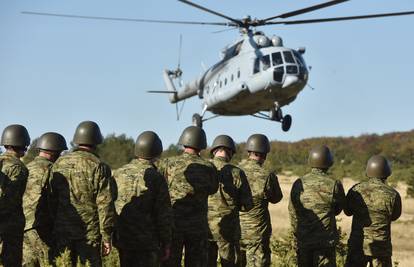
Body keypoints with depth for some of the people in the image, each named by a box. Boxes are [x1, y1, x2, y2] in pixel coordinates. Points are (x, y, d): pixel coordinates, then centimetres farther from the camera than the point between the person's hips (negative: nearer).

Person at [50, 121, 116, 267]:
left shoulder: (59, 163, 6)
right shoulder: (98, 167, -8)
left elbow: (51, 199, 10)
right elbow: (105, 204, -10)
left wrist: (50, 231, 17)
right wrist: (107, 237, -5)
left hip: (61, 232, 4)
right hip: (89, 233, -4)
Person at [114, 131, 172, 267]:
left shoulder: (118, 173, 3)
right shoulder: (156, 178, -11)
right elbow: (164, 215, -10)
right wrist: (166, 244, -1)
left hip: (122, 240, 5)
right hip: (147, 242, -5)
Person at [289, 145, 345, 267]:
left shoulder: (298, 184, -2)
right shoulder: (334, 184, -11)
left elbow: (293, 213, 4)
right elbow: (338, 209, 6)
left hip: (303, 240, 3)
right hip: (326, 240, -3)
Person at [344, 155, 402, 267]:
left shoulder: (356, 190, -6)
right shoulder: (392, 195, -12)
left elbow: (347, 211, 10)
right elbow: (394, 216, 6)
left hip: (357, 245, 2)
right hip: (381, 246, -2)